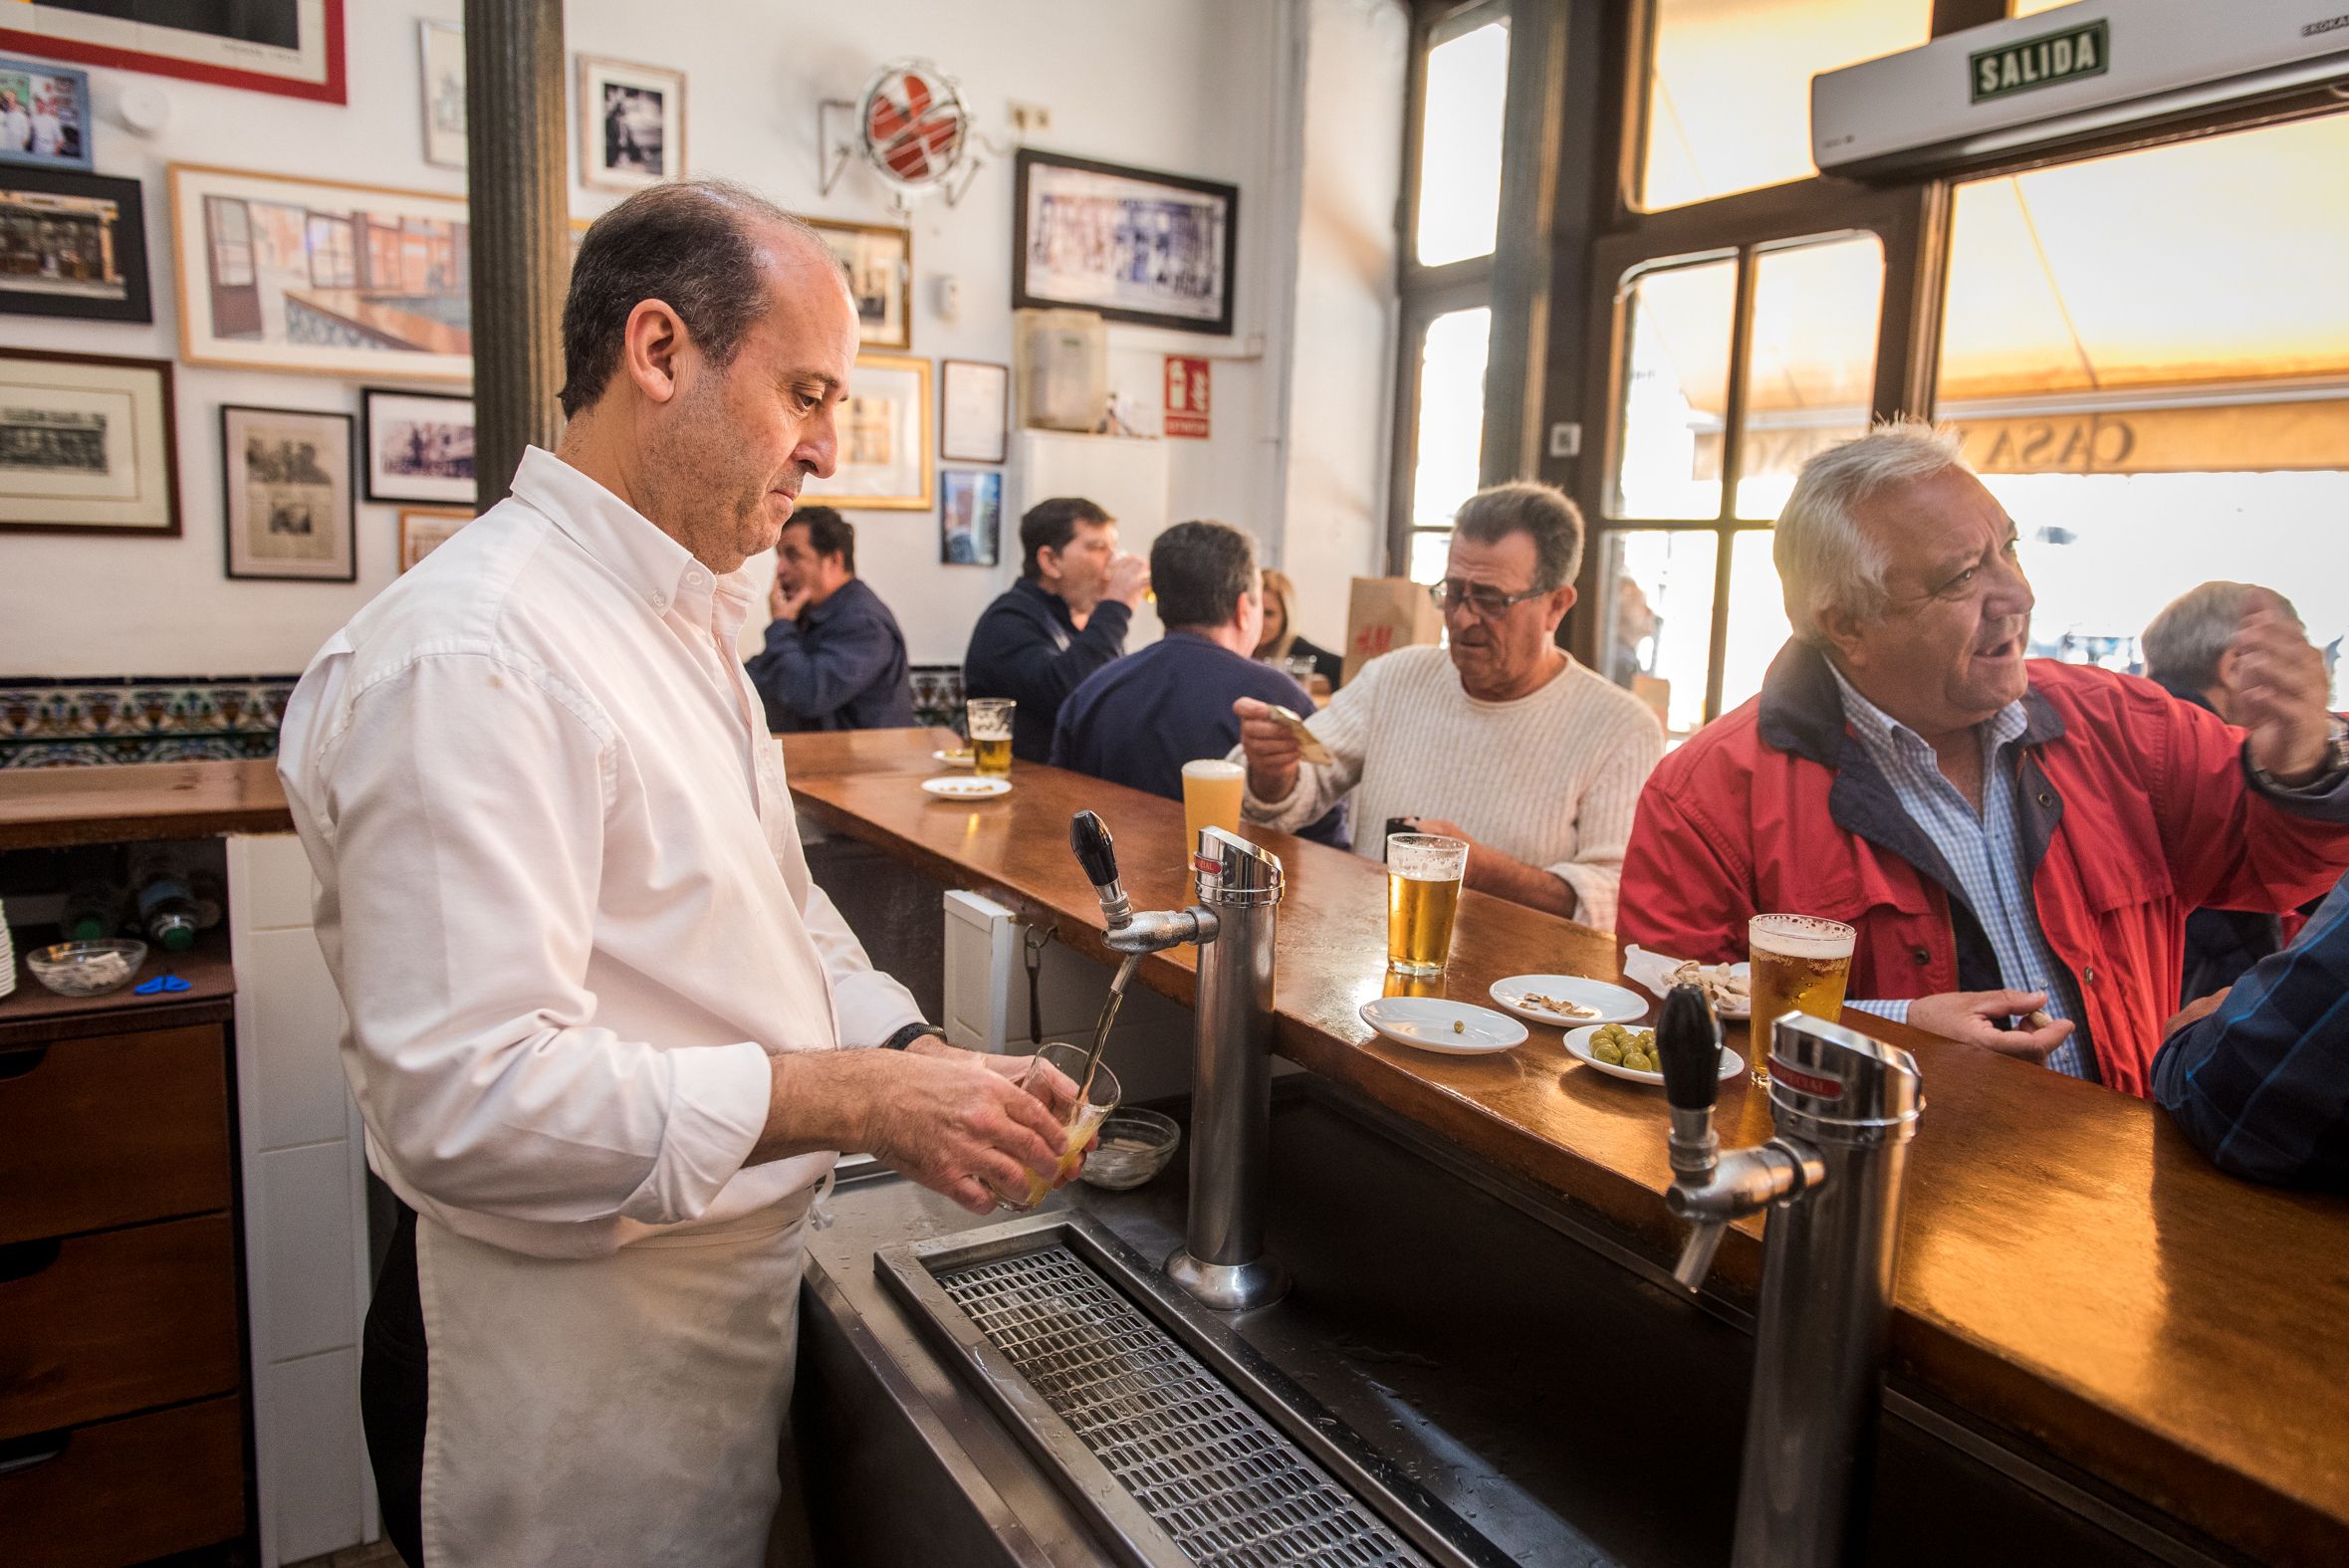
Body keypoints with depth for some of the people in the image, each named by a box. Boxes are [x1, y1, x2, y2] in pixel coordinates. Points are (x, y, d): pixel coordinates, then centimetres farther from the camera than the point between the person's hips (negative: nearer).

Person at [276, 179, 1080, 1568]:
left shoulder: (681, 620, 8)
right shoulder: (466, 659, -25)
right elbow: (469, 1097, -31)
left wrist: (915, 1053, -2)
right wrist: (861, 1099, -27)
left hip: (725, 1286, 9)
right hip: (566, 1363, -9)